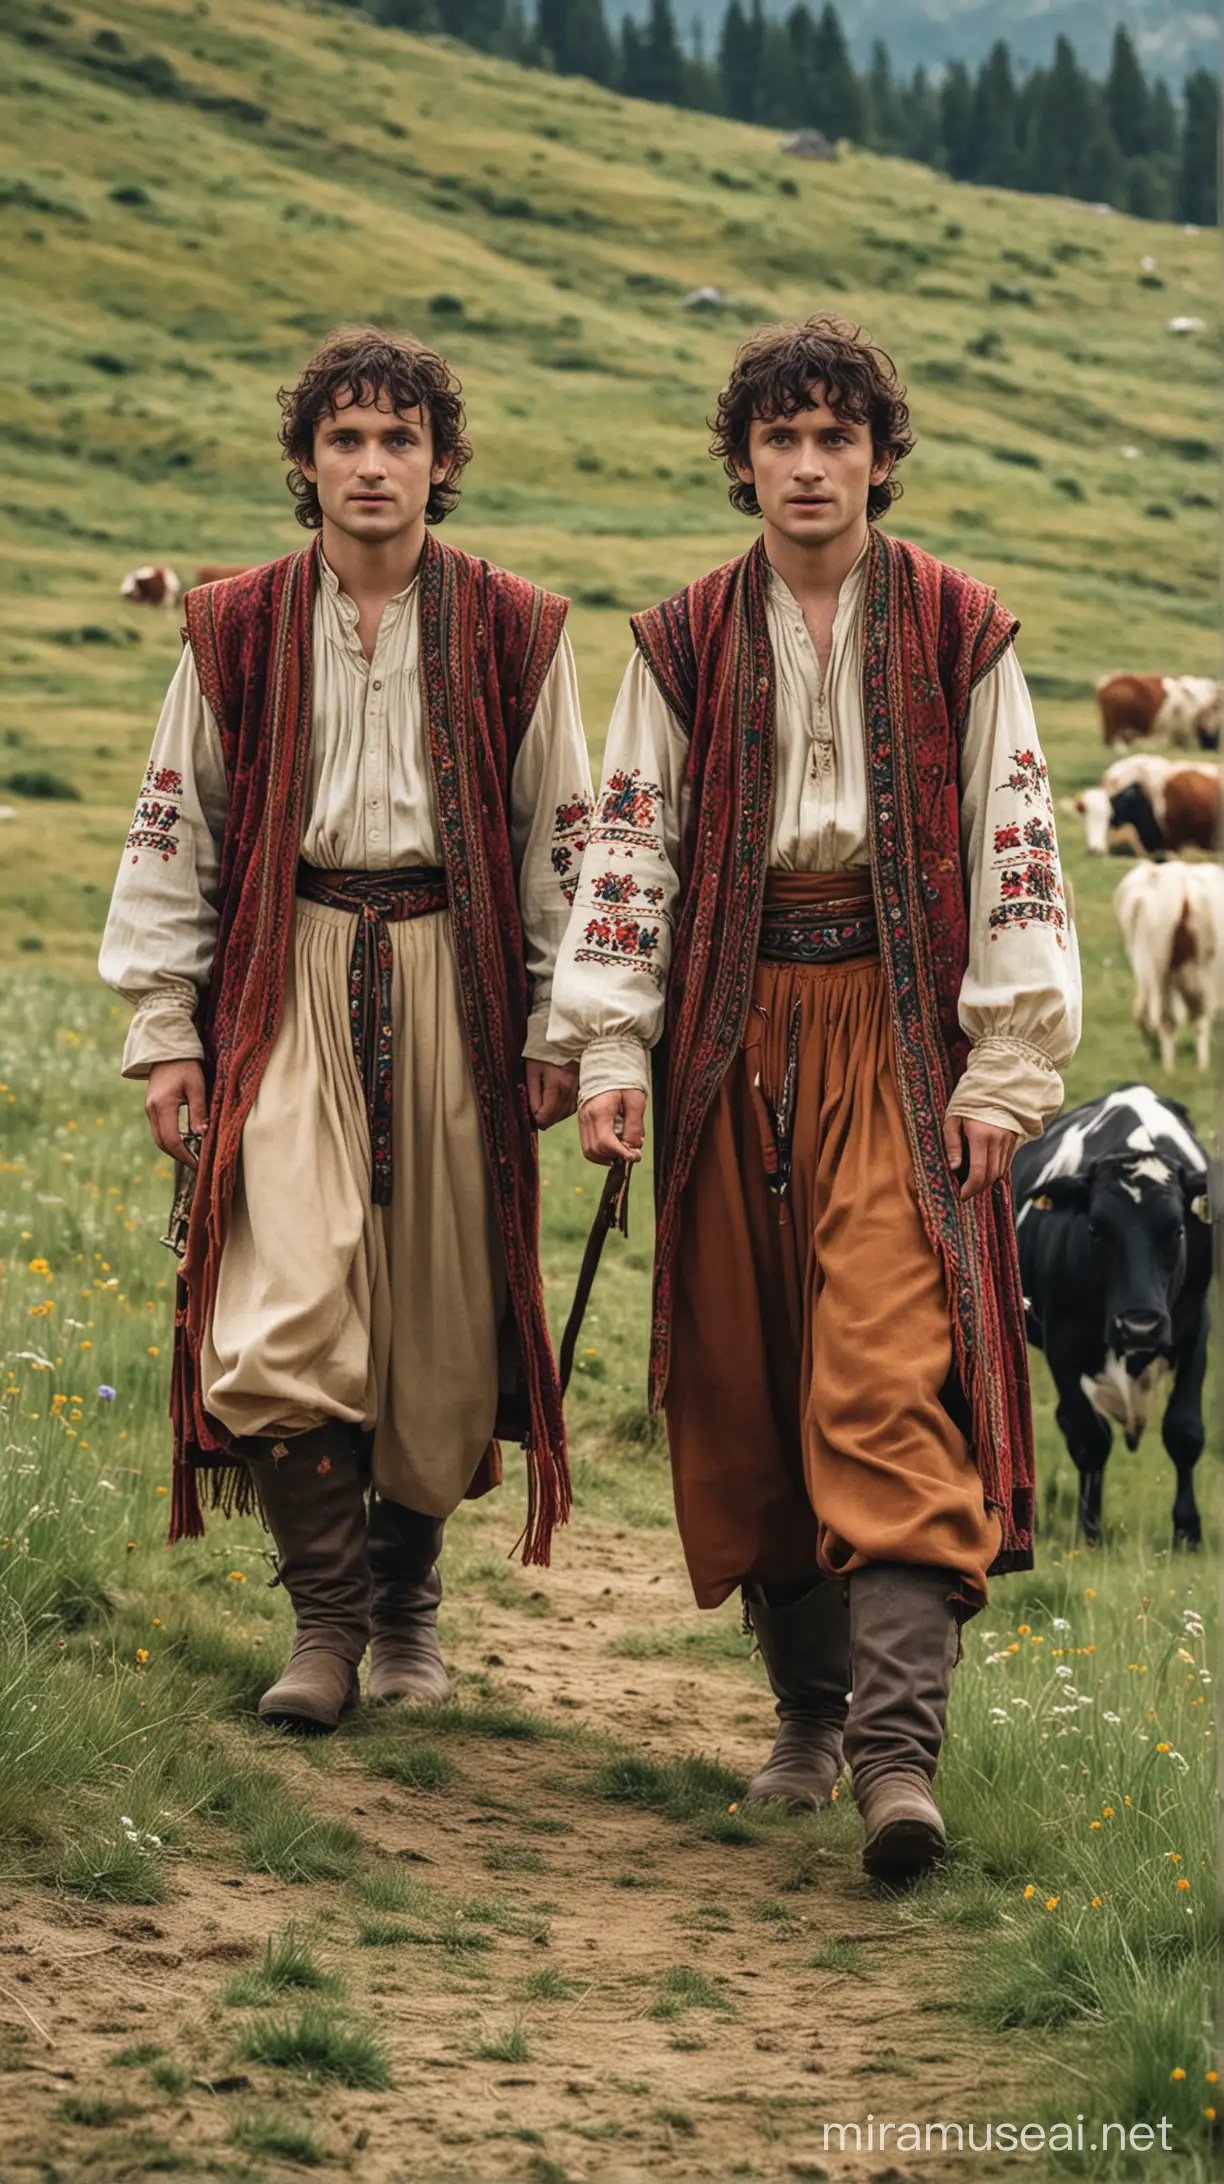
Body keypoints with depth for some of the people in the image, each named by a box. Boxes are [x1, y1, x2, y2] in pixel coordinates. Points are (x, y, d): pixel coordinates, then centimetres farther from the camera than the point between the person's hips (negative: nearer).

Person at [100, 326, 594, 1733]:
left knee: (442, 1332, 4)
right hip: (287, 984, -1)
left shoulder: (515, 633, 5)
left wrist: (558, 1033, 5)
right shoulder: (236, 632, 6)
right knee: (284, 1318, -14)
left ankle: (407, 1593, 25)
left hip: (455, 983, 1)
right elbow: (172, 836, 9)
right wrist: (163, 1031, 3)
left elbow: (561, 839, 9)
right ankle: (325, 1608, 1)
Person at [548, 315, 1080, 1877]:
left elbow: (1015, 850, 2)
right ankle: (809, 1714, 21)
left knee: (891, 1384, -15)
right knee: (746, 1385, 5)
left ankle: (898, 1747, -22)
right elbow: (631, 846, 7)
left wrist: (1007, 1064, -5)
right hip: (736, 1030, 3)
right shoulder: (685, 645, 10)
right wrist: (609, 1048, -3)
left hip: (898, 1029, -3)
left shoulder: (957, 633, 4)